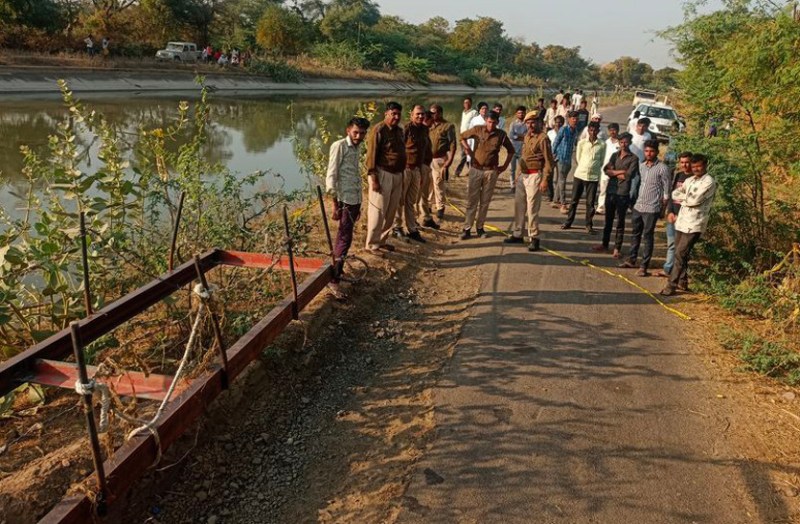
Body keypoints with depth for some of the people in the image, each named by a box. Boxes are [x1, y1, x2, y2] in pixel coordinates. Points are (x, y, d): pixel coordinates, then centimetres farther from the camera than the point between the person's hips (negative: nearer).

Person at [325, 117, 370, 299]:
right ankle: (334, 280, -7)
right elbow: (331, 176, -14)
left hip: (355, 200, 8)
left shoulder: (356, 148, 15)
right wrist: (335, 205, -19)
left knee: (344, 237, 13)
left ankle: (337, 269, 24)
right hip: (345, 200, -8)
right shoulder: (339, 146, -9)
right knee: (345, 238, -9)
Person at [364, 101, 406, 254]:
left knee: (391, 211, 12)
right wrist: (373, 178, -19)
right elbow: (371, 156, -15)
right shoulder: (378, 130, -12)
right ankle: (372, 245, 3)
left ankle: (382, 240, 24)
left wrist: (402, 174, 17)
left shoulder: (399, 130, 13)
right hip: (383, 174, -8)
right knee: (378, 211, -5)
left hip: (397, 175, 8)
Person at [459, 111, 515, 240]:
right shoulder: (477, 130, -3)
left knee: (485, 201, 7)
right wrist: (468, 149, -1)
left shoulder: (501, 135, -1)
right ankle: (467, 228, 5)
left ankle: (480, 227, 17)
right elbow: (462, 137, 11)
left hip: (491, 171, 1)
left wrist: (504, 166, 7)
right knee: (472, 200, 1)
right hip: (476, 169, -1)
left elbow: (511, 150, 12)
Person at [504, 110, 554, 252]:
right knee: (519, 206, 13)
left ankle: (534, 238, 2)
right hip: (523, 175, 8)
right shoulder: (526, 136, 13)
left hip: (534, 176, -8)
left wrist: (545, 179, -19)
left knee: (532, 208, -6)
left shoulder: (543, 138, -11)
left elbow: (548, 160, -13)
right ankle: (517, 234, 24)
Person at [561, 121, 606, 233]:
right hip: (579, 174, 1)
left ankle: (589, 225, 12)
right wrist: (584, 167, 6)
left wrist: (593, 168, 3)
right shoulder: (581, 143, 2)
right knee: (574, 200, 7)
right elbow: (578, 158, 8)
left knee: (590, 202, 3)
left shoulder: (602, 145, -1)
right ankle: (568, 222, 17)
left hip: (593, 176, -1)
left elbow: (602, 161, 5)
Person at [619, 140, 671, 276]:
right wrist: (633, 199, 11)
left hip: (651, 209, -6)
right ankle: (631, 260, 28)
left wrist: (663, 208, -7)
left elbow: (666, 189, -7)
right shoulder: (641, 165, 9)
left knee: (648, 237, -1)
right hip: (638, 206, 6)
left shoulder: (662, 168, -9)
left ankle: (644, 266, 4)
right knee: (635, 234, 16)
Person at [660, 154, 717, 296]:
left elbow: (695, 200, -17)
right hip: (682, 221, 7)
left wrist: (684, 197, 1)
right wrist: (688, 197, -8)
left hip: (694, 224, -7)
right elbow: (675, 194, 8)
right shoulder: (689, 180, 15)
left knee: (680, 254, -10)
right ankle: (683, 282, 25)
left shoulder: (709, 182, -9)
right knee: (680, 253, 12)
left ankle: (671, 285, -7)